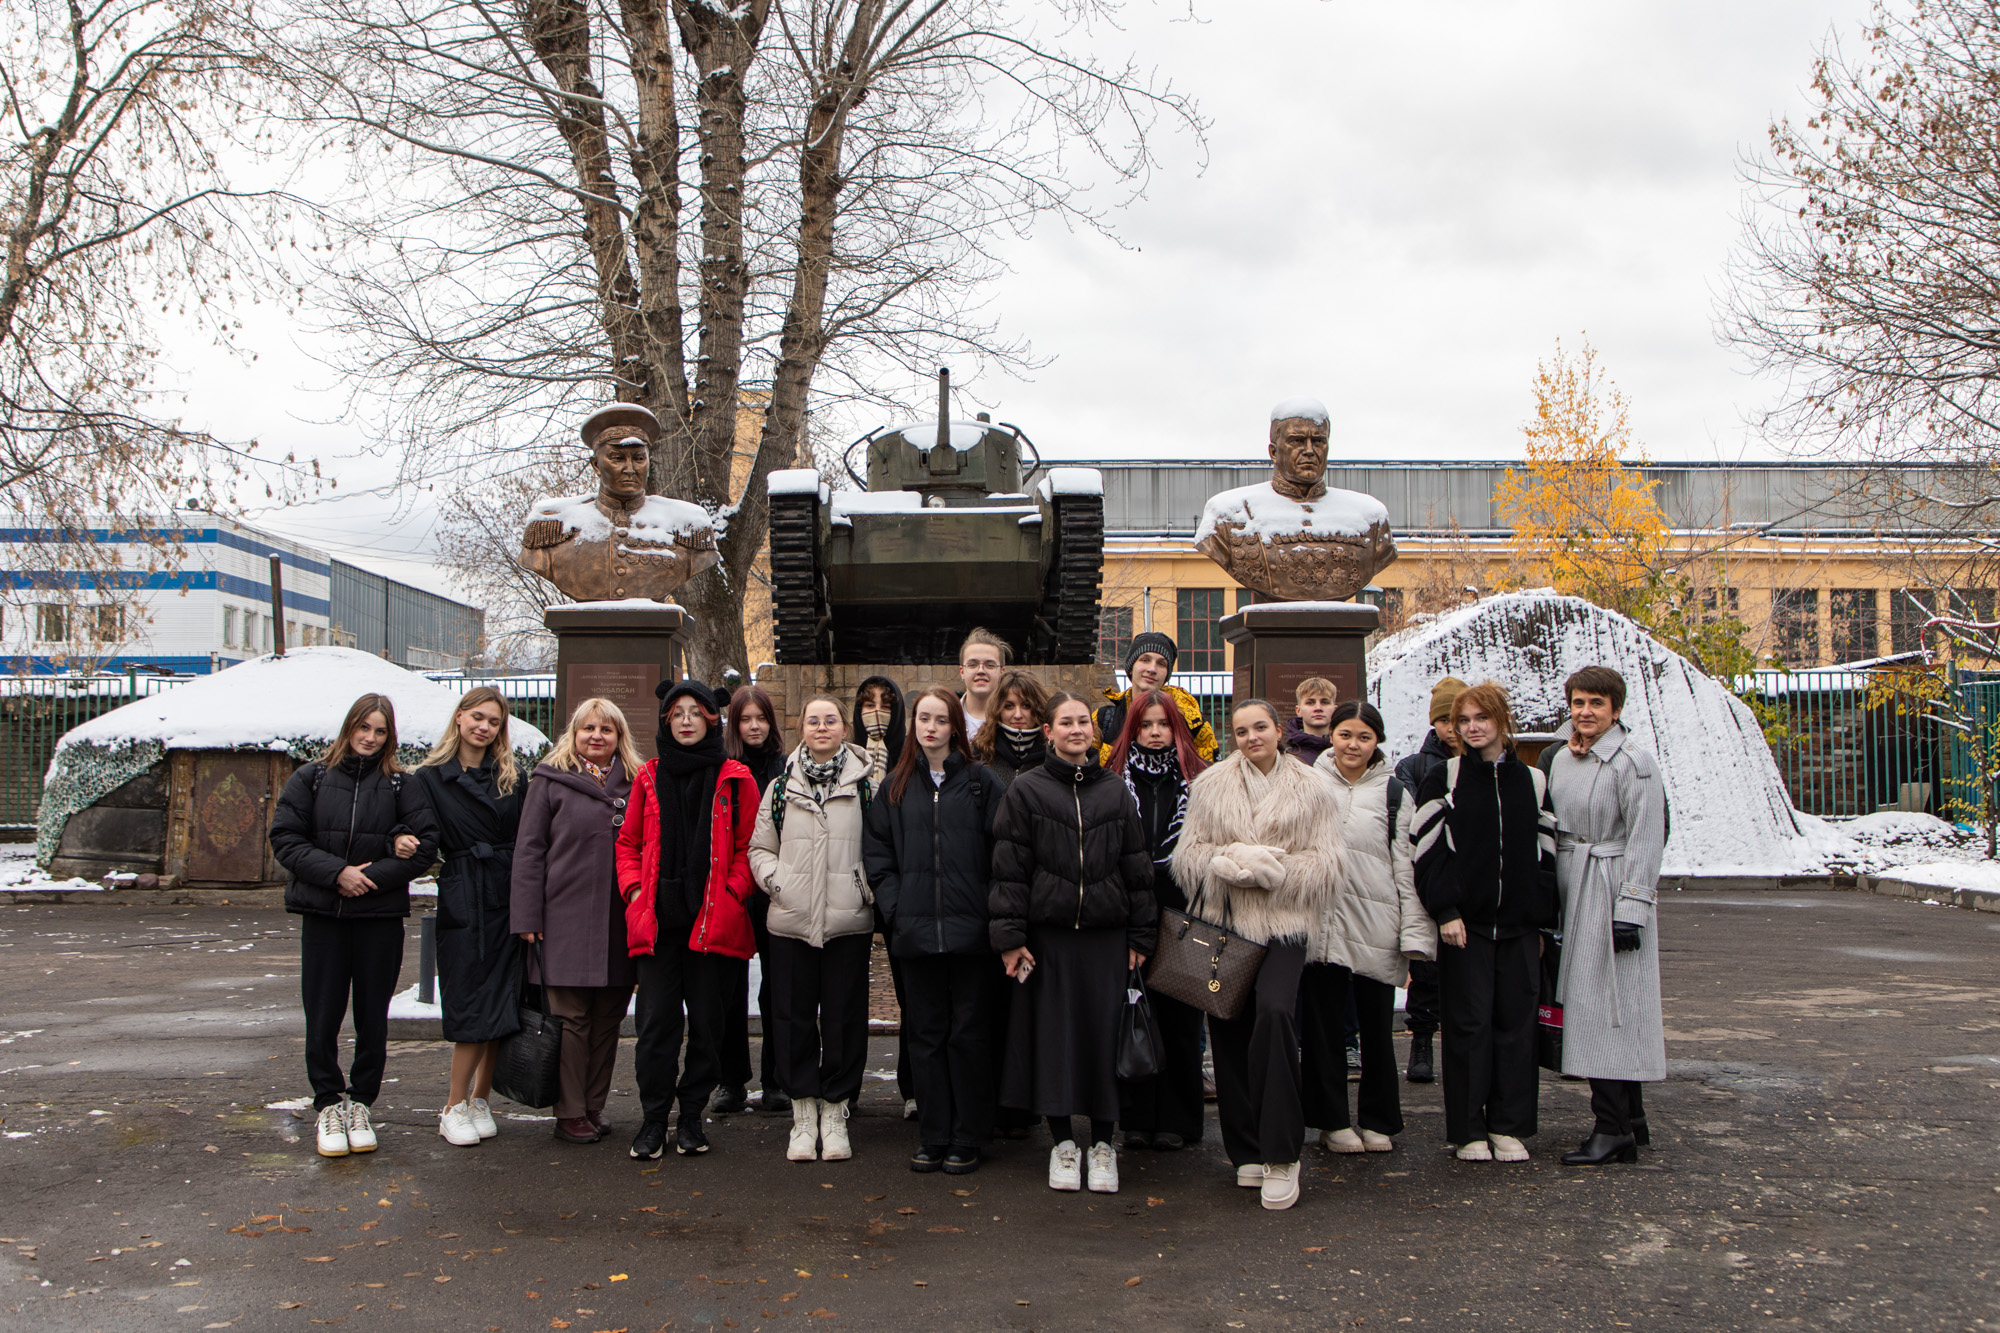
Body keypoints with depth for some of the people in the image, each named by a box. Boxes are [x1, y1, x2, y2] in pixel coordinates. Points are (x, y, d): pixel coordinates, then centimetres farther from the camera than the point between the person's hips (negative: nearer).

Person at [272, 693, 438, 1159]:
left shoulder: (400, 785, 3)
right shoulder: (312, 778, 5)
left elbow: (425, 844, -3)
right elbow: (284, 838, 0)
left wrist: (374, 875, -13)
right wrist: (336, 872, -12)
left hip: (381, 915, 0)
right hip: (322, 915, 0)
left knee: (373, 1015, 5)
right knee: (322, 1015, 2)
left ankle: (361, 1104, 18)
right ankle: (329, 1104, 16)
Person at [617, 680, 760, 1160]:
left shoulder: (735, 779, 4)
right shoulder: (649, 777, 11)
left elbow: (748, 846, 4)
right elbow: (628, 843, 16)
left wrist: (731, 894, -7)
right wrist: (634, 887, 2)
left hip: (713, 918, -1)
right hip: (657, 917, 1)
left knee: (705, 1019, 4)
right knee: (656, 1018, -1)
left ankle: (692, 1116, 16)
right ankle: (653, 1119, 9)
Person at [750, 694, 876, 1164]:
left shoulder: (866, 784, 3)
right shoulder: (781, 786, 9)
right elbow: (759, 847, 14)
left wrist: (869, 890, -7)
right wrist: (776, 880, -2)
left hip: (848, 920, -2)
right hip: (791, 920, 2)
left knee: (844, 1016, 3)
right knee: (794, 1015, 6)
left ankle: (835, 1112, 16)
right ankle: (803, 1113, 17)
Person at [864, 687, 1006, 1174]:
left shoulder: (981, 783, 2)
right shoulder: (896, 787, 11)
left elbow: (1001, 851, 0)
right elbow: (876, 851, 12)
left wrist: (991, 909, -8)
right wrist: (894, 905, 1)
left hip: (970, 931, -2)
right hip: (916, 932, 3)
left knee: (969, 1033, 3)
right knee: (926, 1033, 8)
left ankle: (967, 1139, 12)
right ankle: (932, 1137, 17)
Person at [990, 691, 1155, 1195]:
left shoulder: (1115, 791, 9)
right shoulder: (1026, 790, 2)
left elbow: (1136, 866, 10)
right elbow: (1009, 867, -1)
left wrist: (1141, 935, 5)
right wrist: (1010, 935, -7)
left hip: (1106, 934, 2)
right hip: (1047, 932, -1)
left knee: (1104, 1033, 2)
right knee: (1053, 1034, 3)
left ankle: (1102, 1144, 16)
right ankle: (1063, 1143, 17)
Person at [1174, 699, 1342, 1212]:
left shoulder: (1310, 790, 4)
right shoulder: (1210, 786, 9)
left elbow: (1324, 867, 0)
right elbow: (1188, 855, 5)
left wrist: (1269, 867, -12)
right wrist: (1230, 862, -14)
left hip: (1283, 923, -3)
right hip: (1221, 921, 3)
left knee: (1274, 1012, -22)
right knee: (1228, 1031, 3)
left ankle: (1281, 1155, -14)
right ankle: (1247, 1151, 17)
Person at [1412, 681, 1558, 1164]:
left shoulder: (1531, 780, 10)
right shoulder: (1444, 778, 1)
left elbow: (1546, 853, 12)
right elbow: (1428, 849, -4)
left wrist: (1543, 920, 7)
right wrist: (1445, 911, -12)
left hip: (1519, 923, 3)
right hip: (1465, 922, -3)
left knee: (1515, 1022, 5)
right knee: (1469, 1022, -1)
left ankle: (1509, 1127, 16)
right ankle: (1468, 1130, 8)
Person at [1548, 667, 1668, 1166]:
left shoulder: (1633, 762, -10)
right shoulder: (1562, 760, 13)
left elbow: (1645, 841, -13)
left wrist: (1630, 909, -18)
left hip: (1612, 892, -8)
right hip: (1571, 892, 8)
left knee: (1607, 1005, -9)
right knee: (1588, 1006, 10)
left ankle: (1613, 1130, -5)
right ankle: (1630, 1117, 21)